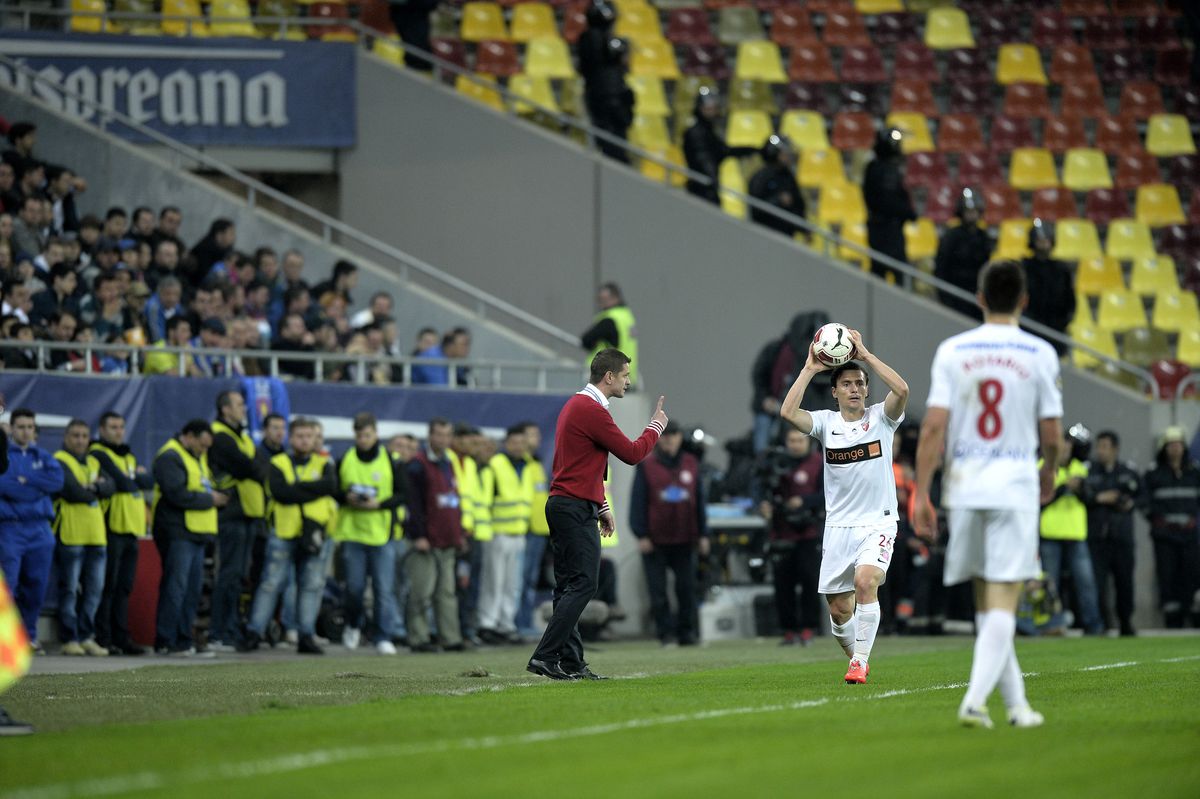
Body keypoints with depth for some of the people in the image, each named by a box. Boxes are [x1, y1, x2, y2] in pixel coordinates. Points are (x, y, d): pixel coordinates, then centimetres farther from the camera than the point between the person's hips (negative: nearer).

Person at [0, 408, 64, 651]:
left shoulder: (42, 456, 15)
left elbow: (57, 480, -3)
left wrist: (24, 481, -10)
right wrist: (37, 487, -12)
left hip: (39, 529, 4)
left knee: (36, 585, 6)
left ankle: (29, 635, 18)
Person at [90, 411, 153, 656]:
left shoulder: (129, 457, 22)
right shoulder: (99, 455, -6)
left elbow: (149, 482, 11)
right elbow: (122, 483, -16)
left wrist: (133, 479, -5)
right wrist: (137, 478, 1)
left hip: (131, 530, 8)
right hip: (112, 527, -8)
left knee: (123, 589, 10)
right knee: (108, 587, -7)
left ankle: (121, 637, 13)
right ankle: (102, 638, -6)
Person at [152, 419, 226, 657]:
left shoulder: (197, 458, 23)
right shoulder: (170, 457, -10)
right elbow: (177, 494, -20)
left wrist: (215, 493, 4)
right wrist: (210, 499, -11)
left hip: (195, 532, 10)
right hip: (176, 532, -10)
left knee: (192, 590, 9)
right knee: (175, 588, -10)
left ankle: (183, 640, 14)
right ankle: (166, 642, -9)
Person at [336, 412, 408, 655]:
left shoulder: (392, 462, 1)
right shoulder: (345, 460, 6)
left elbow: (404, 495, 1)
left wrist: (380, 503, -14)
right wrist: (347, 498, -10)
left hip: (382, 534, -1)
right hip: (352, 532, 1)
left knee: (384, 589, -4)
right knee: (354, 587, 5)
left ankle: (384, 637, 1)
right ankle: (354, 625, 31)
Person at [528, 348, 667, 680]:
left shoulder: (578, 405, 18)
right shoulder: (591, 410, -15)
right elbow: (632, 453, -13)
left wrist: (601, 507, 25)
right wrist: (656, 426, 4)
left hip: (564, 505, 11)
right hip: (576, 510, -11)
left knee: (569, 587, 9)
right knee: (582, 584, -11)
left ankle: (571, 662, 9)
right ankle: (545, 657, -15)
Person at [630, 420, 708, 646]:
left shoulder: (691, 465, 10)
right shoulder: (646, 466, 2)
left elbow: (700, 501, 12)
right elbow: (638, 502, -1)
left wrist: (703, 534, 8)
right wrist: (641, 535, -8)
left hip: (685, 540, 2)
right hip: (655, 540, -2)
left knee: (687, 587, 0)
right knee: (658, 590, -1)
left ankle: (688, 632, 5)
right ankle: (665, 633, 4)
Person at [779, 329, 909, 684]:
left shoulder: (881, 417, -1)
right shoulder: (826, 422, 2)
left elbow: (901, 390, -22)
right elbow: (788, 412, -15)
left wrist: (865, 354, -19)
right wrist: (810, 368, -15)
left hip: (878, 522, -3)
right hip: (838, 525, 3)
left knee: (865, 580, -27)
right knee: (839, 611, 3)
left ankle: (860, 661, -18)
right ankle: (856, 656, 29)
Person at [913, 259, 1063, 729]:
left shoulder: (951, 351, 2)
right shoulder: (1039, 355, -1)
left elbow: (933, 427, -4)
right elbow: (1051, 435, 1)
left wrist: (920, 495, -1)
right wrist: (1048, 474, 22)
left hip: (963, 487, 2)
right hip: (1015, 487, -2)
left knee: (986, 602, 13)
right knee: (1002, 604, -5)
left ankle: (1016, 703, 18)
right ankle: (975, 698, -21)